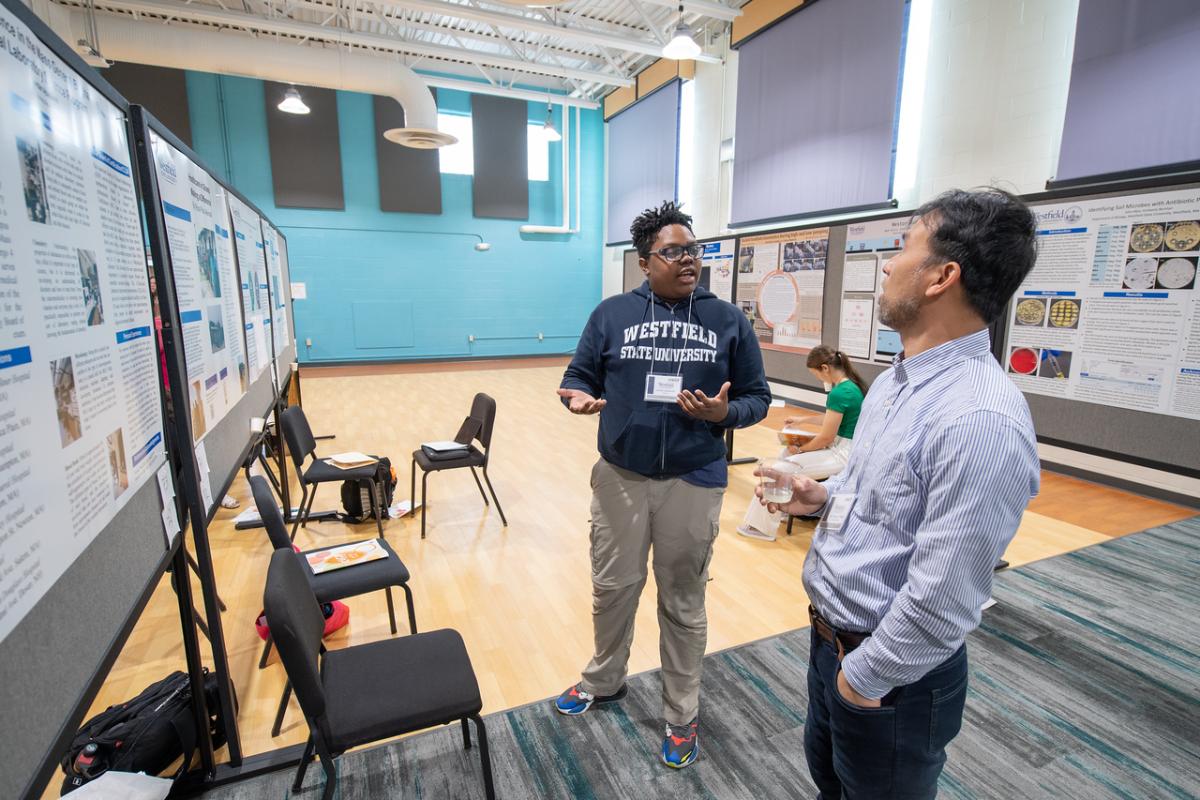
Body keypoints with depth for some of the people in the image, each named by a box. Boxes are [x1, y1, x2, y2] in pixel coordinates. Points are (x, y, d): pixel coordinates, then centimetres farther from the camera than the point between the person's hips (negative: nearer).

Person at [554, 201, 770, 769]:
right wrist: (582, 398, -17)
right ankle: (604, 680, 47)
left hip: (694, 483, 0)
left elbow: (757, 398, 3)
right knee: (613, 588, 17)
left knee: (683, 602, 14)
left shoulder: (728, 320, -1)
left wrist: (724, 412, -18)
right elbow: (578, 377, 6)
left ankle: (682, 717, 37)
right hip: (620, 478, 1)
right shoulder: (612, 313, 0)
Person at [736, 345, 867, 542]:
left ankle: (762, 525, -3)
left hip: (843, 454, -10)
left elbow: (826, 437, -20)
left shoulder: (839, 393, -24)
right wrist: (803, 420, 23)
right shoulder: (851, 383, 6)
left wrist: (800, 449, -5)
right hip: (843, 446, 10)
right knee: (787, 452, 16)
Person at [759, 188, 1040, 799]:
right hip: (829, 637, 8)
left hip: (890, 676, -8)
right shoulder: (897, 377, 1)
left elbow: (940, 602, -28)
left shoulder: (982, 421, -30)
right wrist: (825, 497, -3)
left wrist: (864, 677, -15)